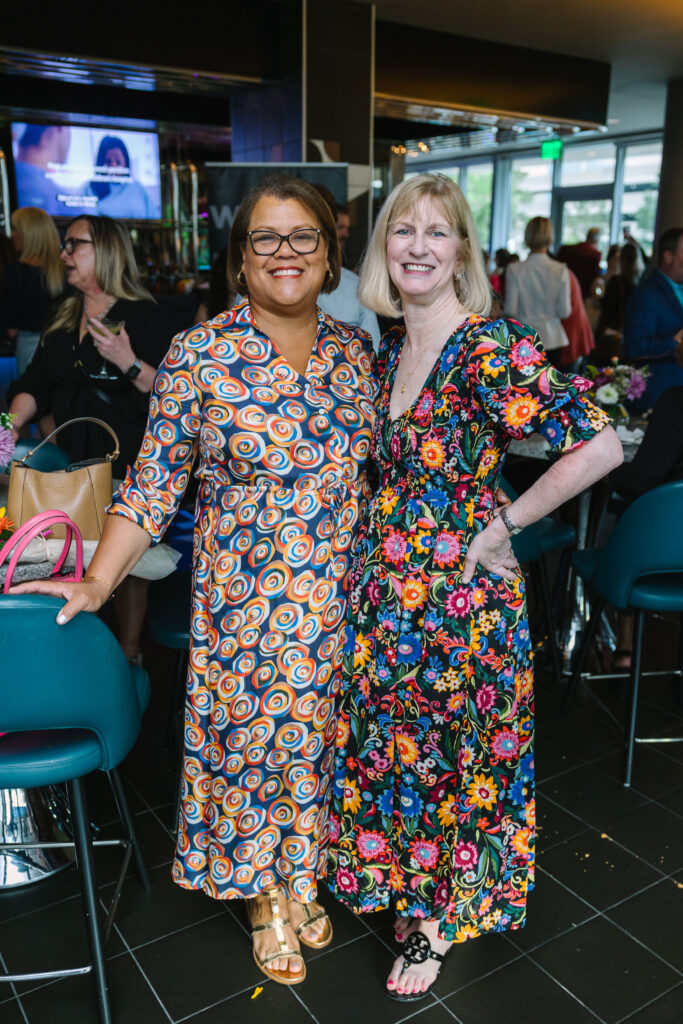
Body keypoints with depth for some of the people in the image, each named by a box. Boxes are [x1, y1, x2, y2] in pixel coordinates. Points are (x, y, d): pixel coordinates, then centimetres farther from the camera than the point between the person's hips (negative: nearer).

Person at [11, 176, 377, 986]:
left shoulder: (356, 350, 2)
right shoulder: (199, 355, -10)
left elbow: (375, 470, 10)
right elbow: (153, 483, -8)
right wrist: (98, 581, -13)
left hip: (339, 599, 3)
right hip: (242, 599, -3)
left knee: (315, 733, 16)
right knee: (248, 736, 11)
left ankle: (299, 879, 43)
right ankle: (261, 897, 38)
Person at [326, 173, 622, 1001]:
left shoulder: (491, 349, -18)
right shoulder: (389, 349, 5)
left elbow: (600, 445, -24)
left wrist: (501, 524, -17)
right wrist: (380, 541, 9)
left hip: (459, 592, -6)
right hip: (381, 585, 7)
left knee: (452, 752, 12)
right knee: (386, 741, 20)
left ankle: (438, 917, 37)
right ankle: (395, 878, 47)